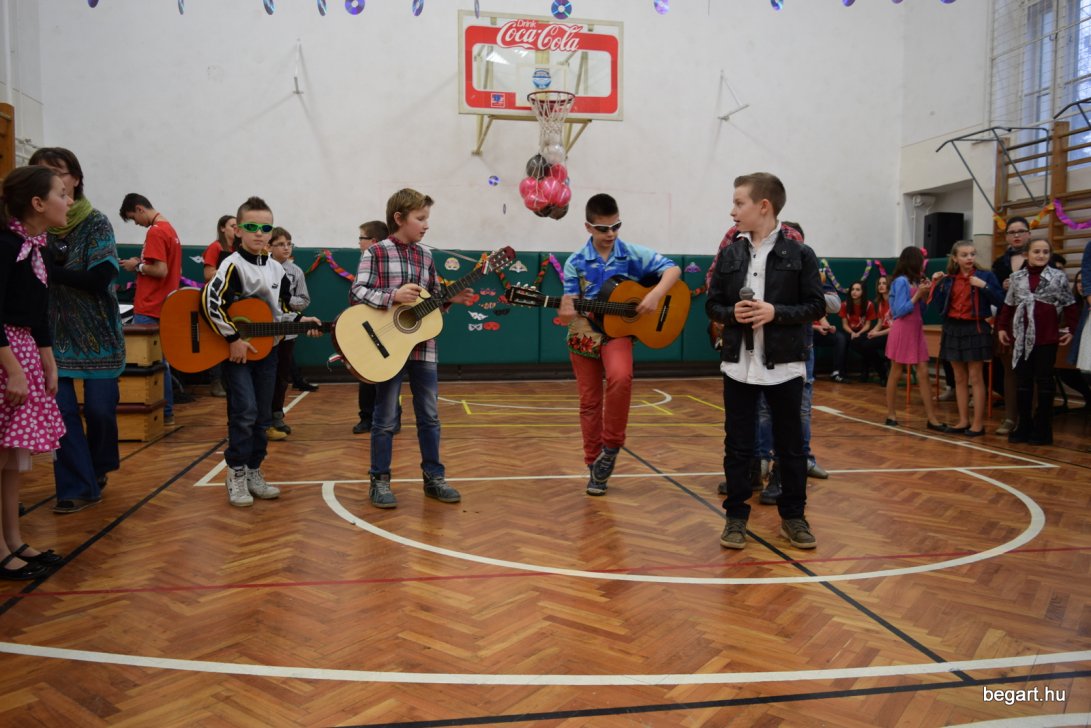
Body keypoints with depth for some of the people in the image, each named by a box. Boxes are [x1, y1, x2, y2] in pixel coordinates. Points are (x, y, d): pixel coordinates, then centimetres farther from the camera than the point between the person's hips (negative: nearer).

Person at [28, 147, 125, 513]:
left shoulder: (96, 223, -6)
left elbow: (99, 280, -15)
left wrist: (50, 270, -17)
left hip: (96, 331, -2)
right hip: (53, 332, 2)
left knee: (99, 407, 3)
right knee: (61, 410, -2)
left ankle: (97, 470, 31)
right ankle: (77, 487, 10)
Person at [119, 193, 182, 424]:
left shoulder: (155, 232, -15)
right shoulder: (169, 228, 14)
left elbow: (160, 271, -22)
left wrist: (136, 266, -7)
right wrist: (142, 262, 12)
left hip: (149, 309, -9)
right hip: (164, 306, 9)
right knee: (160, 361, 13)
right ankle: (165, 411, 19)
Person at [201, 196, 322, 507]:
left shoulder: (276, 270, 9)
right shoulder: (233, 265, -12)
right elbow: (211, 301, -23)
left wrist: (298, 320, -1)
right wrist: (233, 338, -24)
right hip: (237, 349, -6)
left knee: (263, 416, 10)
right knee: (245, 411, -13)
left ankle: (253, 472, 22)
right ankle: (236, 474, 2)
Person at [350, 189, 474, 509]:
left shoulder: (426, 255, 11)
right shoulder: (375, 252, -5)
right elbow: (358, 291, -13)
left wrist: (452, 298, -3)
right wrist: (393, 296, -25)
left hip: (423, 347, 5)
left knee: (429, 415, 10)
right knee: (386, 417, 4)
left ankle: (434, 477, 22)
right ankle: (379, 481, 16)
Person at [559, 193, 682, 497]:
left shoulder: (635, 254, -2)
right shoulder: (575, 262, -3)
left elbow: (672, 269, -3)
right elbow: (571, 303, -5)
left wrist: (656, 294, -21)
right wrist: (565, 312, -29)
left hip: (618, 331, -1)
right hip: (584, 334, 2)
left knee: (620, 377, -30)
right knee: (589, 401, 7)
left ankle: (611, 446, -10)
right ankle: (594, 462, 22)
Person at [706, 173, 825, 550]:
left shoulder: (799, 253, -3)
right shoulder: (730, 254, 5)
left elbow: (816, 305, -2)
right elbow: (712, 305, 9)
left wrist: (776, 312, -17)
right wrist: (732, 313, -12)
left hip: (784, 366, -2)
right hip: (738, 365, 2)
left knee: (790, 445, 9)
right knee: (737, 446, 7)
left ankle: (793, 516, 23)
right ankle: (736, 516, 19)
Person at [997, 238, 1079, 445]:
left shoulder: (1059, 276, 1)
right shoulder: (1016, 277, 8)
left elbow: (1070, 305, 3)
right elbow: (1008, 305, 13)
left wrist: (1070, 329, -1)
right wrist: (1002, 327, 7)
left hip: (1047, 337, -2)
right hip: (1021, 336, 3)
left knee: (1044, 381, 3)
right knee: (1022, 381, 7)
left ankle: (1042, 429, 10)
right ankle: (1023, 426, 15)